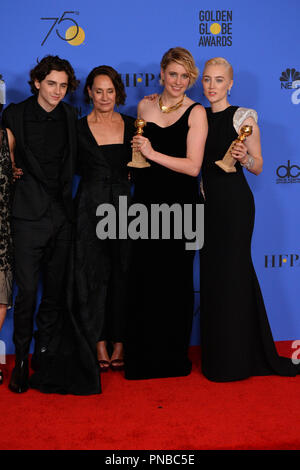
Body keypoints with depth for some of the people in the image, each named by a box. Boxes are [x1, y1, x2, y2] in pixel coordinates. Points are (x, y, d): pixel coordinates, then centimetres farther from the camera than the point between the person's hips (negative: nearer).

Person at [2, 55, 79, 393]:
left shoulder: (70, 116, 11)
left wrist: (66, 195, 8)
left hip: (62, 213, 4)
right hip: (30, 215, -3)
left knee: (55, 290, 9)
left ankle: (44, 354, 23)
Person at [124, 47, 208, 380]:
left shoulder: (196, 113, -3)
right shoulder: (144, 106, 10)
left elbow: (193, 166, -12)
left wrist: (152, 154, -15)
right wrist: (133, 167, 6)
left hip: (179, 205, -3)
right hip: (146, 201, 4)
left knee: (176, 279, 3)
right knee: (143, 277, 4)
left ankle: (174, 356, 19)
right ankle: (142, 355, 19)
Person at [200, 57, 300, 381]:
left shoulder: (243, 117, -4)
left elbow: (258, 167, -5)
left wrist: (244, 158, -24)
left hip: (234, 200, -6)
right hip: (207, 199, 6)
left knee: (232, 271, -3)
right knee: (211, 273, 9)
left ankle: (238, 357, 10)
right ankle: (217, 355, 22)